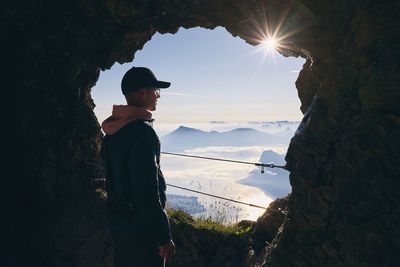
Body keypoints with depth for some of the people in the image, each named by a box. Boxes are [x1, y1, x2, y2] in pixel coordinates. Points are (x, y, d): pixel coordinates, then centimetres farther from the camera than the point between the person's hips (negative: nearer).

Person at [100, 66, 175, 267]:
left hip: (117, 220, 9)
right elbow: (147, 191, -26)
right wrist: (163, 237, -19)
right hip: (140, 227, -9)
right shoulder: (142, 131, -23)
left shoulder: (113, 130, 6)